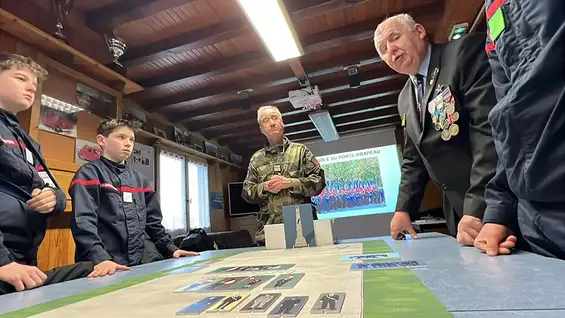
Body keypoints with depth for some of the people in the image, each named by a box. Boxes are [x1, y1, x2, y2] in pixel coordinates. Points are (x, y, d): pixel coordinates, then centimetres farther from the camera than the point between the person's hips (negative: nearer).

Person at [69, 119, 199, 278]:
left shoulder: (139, 179, 14)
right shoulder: (89, 173, -3)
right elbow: (83, 221, -16)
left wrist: (171, 248, 9)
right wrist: (100, 258, -28)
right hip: (105, 267, -5)